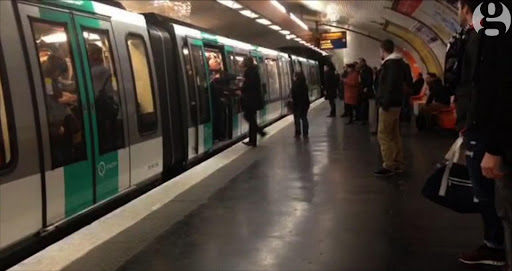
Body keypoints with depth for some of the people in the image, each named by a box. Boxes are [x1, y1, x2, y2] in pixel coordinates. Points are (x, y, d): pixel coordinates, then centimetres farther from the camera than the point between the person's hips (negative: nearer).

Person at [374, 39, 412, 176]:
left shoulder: (391, 64, -16)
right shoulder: (399, 63, 14)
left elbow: (391, 86, -26)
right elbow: (407, 80, 20)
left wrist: (385, 103, -24)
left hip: (389, 104, -10)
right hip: (395, 103, 10)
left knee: (383, 135, -7)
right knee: (394, 134, 13)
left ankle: (389, 166, -6)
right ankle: (398, 163, 18)